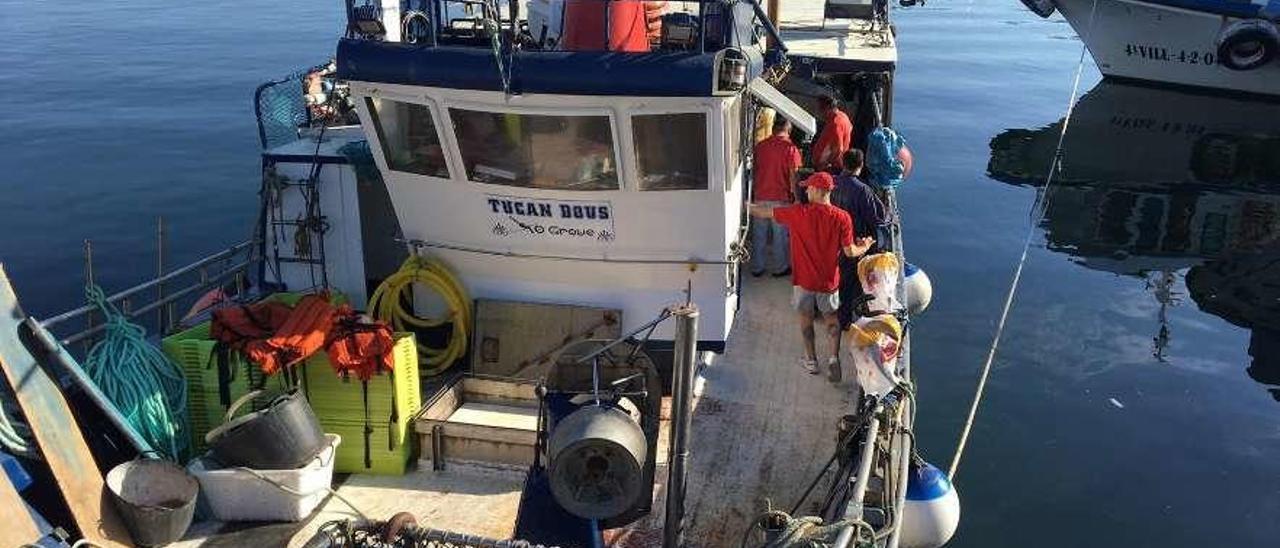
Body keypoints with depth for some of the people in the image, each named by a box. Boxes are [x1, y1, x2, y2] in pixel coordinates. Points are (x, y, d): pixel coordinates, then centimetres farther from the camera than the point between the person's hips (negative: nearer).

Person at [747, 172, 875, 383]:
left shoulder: (798, 213, -16)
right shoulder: (842, 217, -14)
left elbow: (764, 213, -4)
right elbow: (849, 252, -10)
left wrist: (746, 206, 14)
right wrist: (863, 247, 12)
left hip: (804, 277, -1)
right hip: (829, 279, 1)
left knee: (805, 316, 17)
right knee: (830, 315, 20)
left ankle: (811, 361, 26)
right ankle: (834, 357, 7)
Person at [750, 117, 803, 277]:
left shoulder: (760, 146, 2)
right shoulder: (790, 148, -11)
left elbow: (754, 171, 9)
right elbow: (793, 176, -12)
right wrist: (796, 197, -2)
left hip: (760, 196, 4)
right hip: (780, 198, -3)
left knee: (759, 234, 13)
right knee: (780, 234, 10)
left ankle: (757, 268, 21)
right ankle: (779, 268, 21)